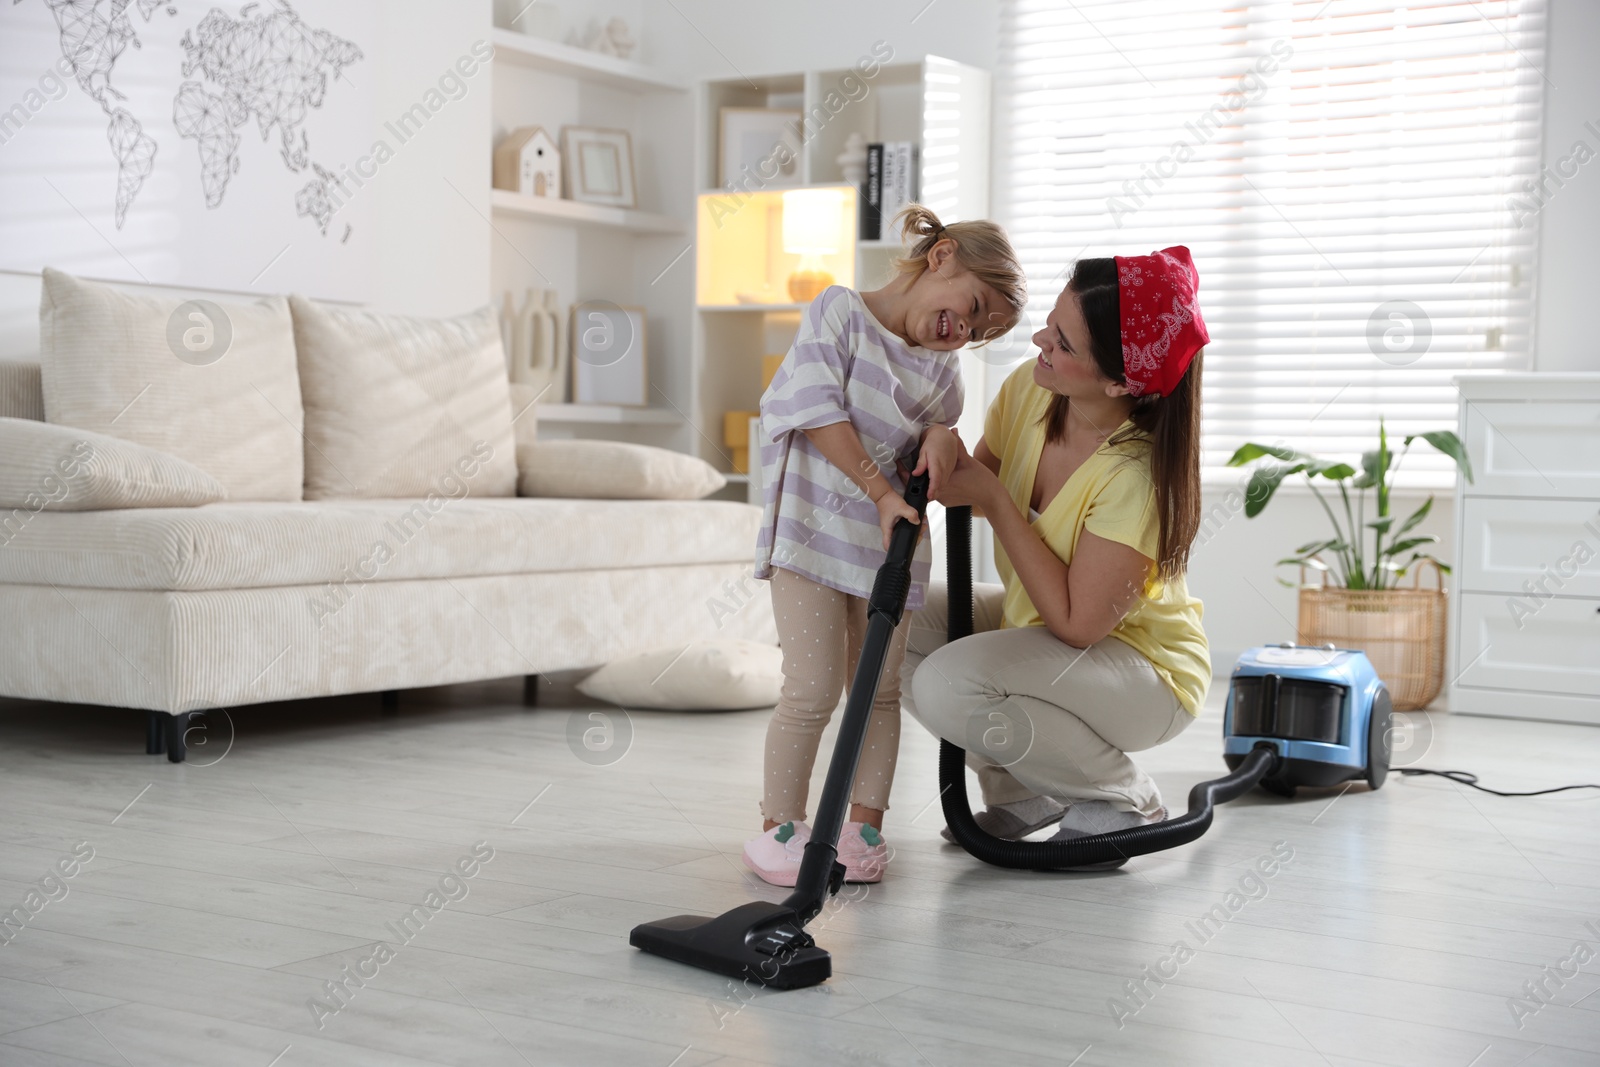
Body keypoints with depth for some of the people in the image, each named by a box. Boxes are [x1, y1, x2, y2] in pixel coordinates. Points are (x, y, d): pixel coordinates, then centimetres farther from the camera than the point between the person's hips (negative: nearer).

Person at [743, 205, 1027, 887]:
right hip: (813, 529, -5)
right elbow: (819, 409, -12)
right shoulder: (839, 311, -5)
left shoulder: (943, 370, 11)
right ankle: (779, 825, 6)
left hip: (889, 543, 5)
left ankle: (864, 825, 16)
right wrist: (880, 491, -16)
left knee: (880, 688, 5)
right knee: (814, 688, -8)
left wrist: (942, 436, -7)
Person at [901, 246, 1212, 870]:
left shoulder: (1135, 475, -33)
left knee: (947, 685, -28)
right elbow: (984, 481, 5)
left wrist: (992, 497, -27)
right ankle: (1024, 793, 11)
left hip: (1144, 669, -8)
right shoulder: (1030, 387, -13)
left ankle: (1124, 800, -4)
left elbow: (1078, 624, -29)